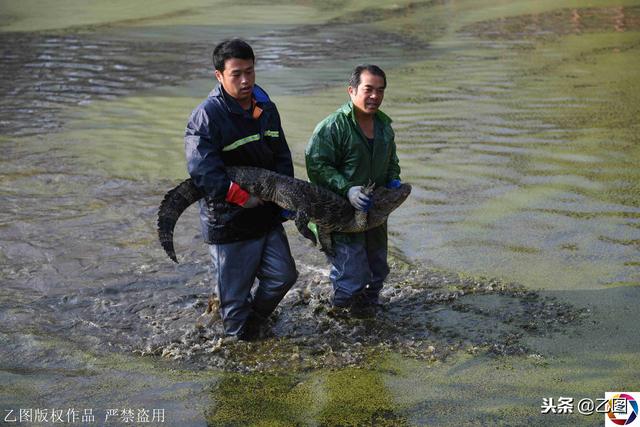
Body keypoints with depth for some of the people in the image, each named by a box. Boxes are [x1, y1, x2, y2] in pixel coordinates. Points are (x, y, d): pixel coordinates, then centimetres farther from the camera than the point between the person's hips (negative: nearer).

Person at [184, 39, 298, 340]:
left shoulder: (266, 109, 5)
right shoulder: (207, 115, -18)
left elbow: (281, 155, 14)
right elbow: (201, 170, -26)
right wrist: (243, 197, -25)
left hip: (267, 214, 7)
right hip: (228, 221, -6)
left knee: (283, 275, 14)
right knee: (234, 289, 7)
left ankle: (254, 321, 39)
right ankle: (241, 335, 32)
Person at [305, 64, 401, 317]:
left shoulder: (384, 125, 7)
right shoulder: (332, 126, -18)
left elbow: (391, 159, 23)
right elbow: (317, 166, -21)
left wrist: (393, 180, 2)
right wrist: (347, 189, -30)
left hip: (375, 208, 7)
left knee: (378, 265, 20)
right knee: (351, 267, -4)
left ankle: (369, 300, 44)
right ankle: (343, 306, 23)